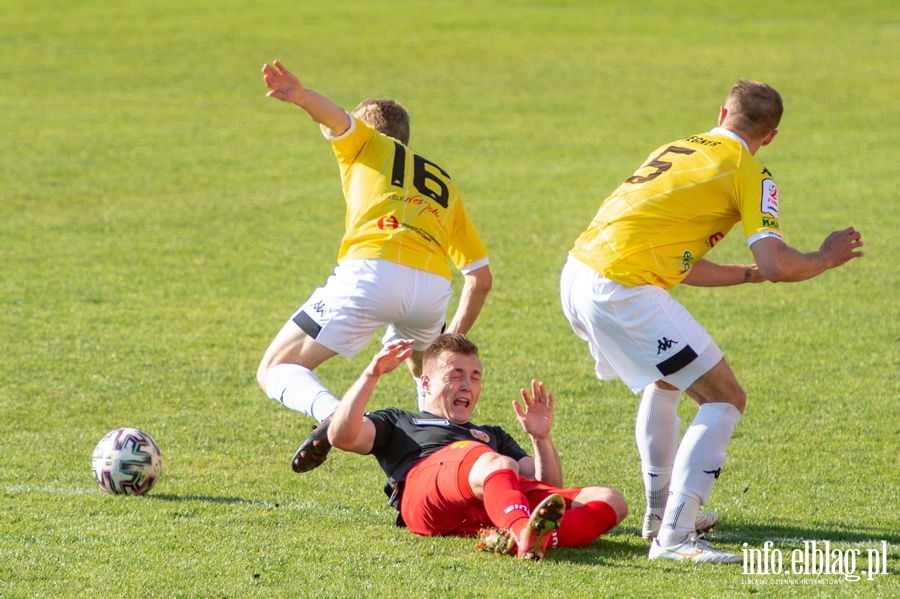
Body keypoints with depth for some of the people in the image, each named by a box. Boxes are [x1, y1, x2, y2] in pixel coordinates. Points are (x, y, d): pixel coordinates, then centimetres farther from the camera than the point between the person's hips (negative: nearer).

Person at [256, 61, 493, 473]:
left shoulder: (369, 144, 24)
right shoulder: (445, 185, 34)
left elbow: (336, 117, 0)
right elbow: (481, 278, 29)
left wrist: (302, 97, -22)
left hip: (370, 272, -5)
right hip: (432, 288, 5)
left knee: (275, 372, 4)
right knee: (422, 364, 39)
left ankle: (332, 413, -26)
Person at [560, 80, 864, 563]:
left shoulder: (678, 151, 24)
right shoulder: (749, 174, 0)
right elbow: (778, 265, -11)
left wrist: (748, 274, 34)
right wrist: (824, 259, 9)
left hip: (577, 277, 8)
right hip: (623, 292, -8)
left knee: (666, 380, 33)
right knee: (724, 400, -2)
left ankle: (659, 512, 40)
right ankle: (672, 538, -11)